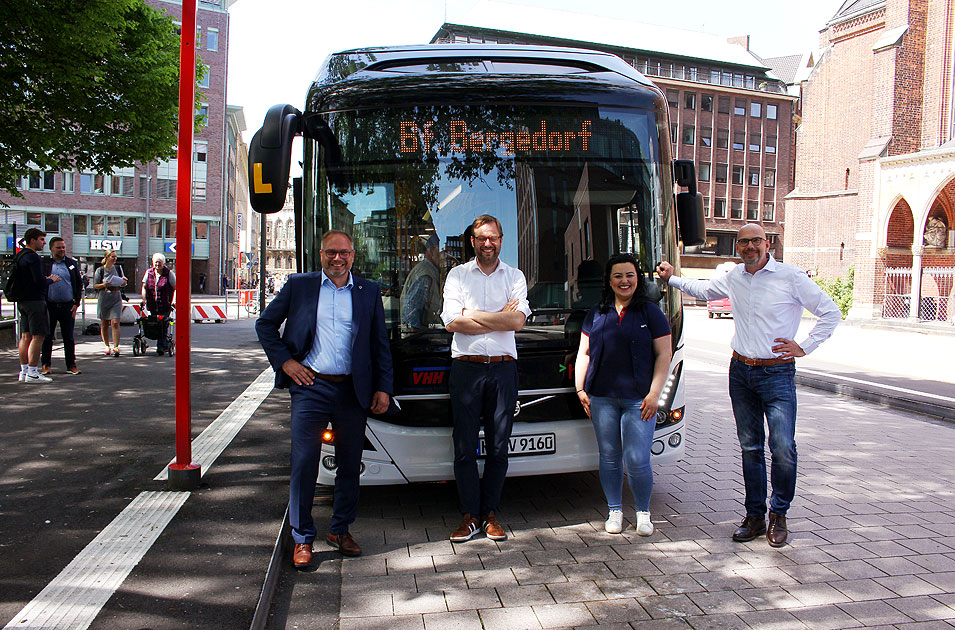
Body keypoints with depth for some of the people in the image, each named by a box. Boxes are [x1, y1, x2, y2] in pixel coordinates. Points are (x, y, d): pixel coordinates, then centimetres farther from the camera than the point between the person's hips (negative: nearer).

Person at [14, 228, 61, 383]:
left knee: (25, 336, 11)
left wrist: (45, 279, 12)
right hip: (35, 301, -10)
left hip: (22, 301, 10)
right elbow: (39, 281, -20)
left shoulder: (20, 256, 16)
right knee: (38, 336, -8)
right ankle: (32, 373, -9)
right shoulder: (33, 257, -14)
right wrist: (51, 280, -2)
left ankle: (24, 371, 15)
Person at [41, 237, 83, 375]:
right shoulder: (43, 263, 5)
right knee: (47, 337, 6)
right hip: (49, 306, -1)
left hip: (67, 306, 1)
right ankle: (45, 365, 16)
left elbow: (79, 284, 11)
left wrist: (76, 303, 3)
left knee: (69, 338, 4)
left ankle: (71, 365, 11)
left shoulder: (72, 264, 10)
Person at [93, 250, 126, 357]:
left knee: (115, 323, -12)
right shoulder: (100, 270, 1)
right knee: (104, 324, 8)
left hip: (116, 299, 0)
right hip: (103, 299, 0)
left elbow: (124, 283, 14)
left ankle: (116, 347, -14)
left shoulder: (118, 268, 7)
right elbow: (95, 286, 0)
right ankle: (107, 346, 22)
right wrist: (104, 285, -19)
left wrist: (123, 282, -9)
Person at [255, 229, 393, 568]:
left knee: (350, 465, 10)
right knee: (304, 463, -2)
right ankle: (302, 538, 12)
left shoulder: (369, 292, 8)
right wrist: (284, 360, 0)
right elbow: (265, 324, 11)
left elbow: (380, 344, 9)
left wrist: (383, 388, 2)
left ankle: (340, 530, 27)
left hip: (353, 390, 2)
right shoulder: (299, 285, 6)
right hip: (310, 387, -1)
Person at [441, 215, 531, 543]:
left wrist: (472, 314, -7)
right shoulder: (457, 275, 8)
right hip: (466, 368, -1)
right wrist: (499, 318, -6)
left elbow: (517, 321, -5)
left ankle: (490, 515, 17)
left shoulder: (515, 277, 11)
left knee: (498, 447, 5)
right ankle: (469, 516, 11)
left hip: (503, 368, 1)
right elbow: (452, 322, -6)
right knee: (464, 446, 0)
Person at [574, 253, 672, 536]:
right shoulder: (596, 314, 12)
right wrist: (580, 388, 6)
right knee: (609, 457, 8)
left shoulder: (651, 313, 4)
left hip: (638, 398, -2)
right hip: (602, 398, 3)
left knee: (637, 460, -5)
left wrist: (654, 393, -6)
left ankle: (643, 512, 17)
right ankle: (615, 511, 24)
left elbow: (664, 355, 2)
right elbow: (584, 353, 15)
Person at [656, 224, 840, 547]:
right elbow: (702, 290, 30)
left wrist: (804, 346, -6)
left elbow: (830, 312, -1)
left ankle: (778, 515, 10)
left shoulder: (791, 277, -5)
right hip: (741, 371, 5)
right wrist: (672, 278, 23)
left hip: (777, 373, -4)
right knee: (750, 447, 9)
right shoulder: (733, 279, 9)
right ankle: (755, 516, 19)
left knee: (783, 448, -9)